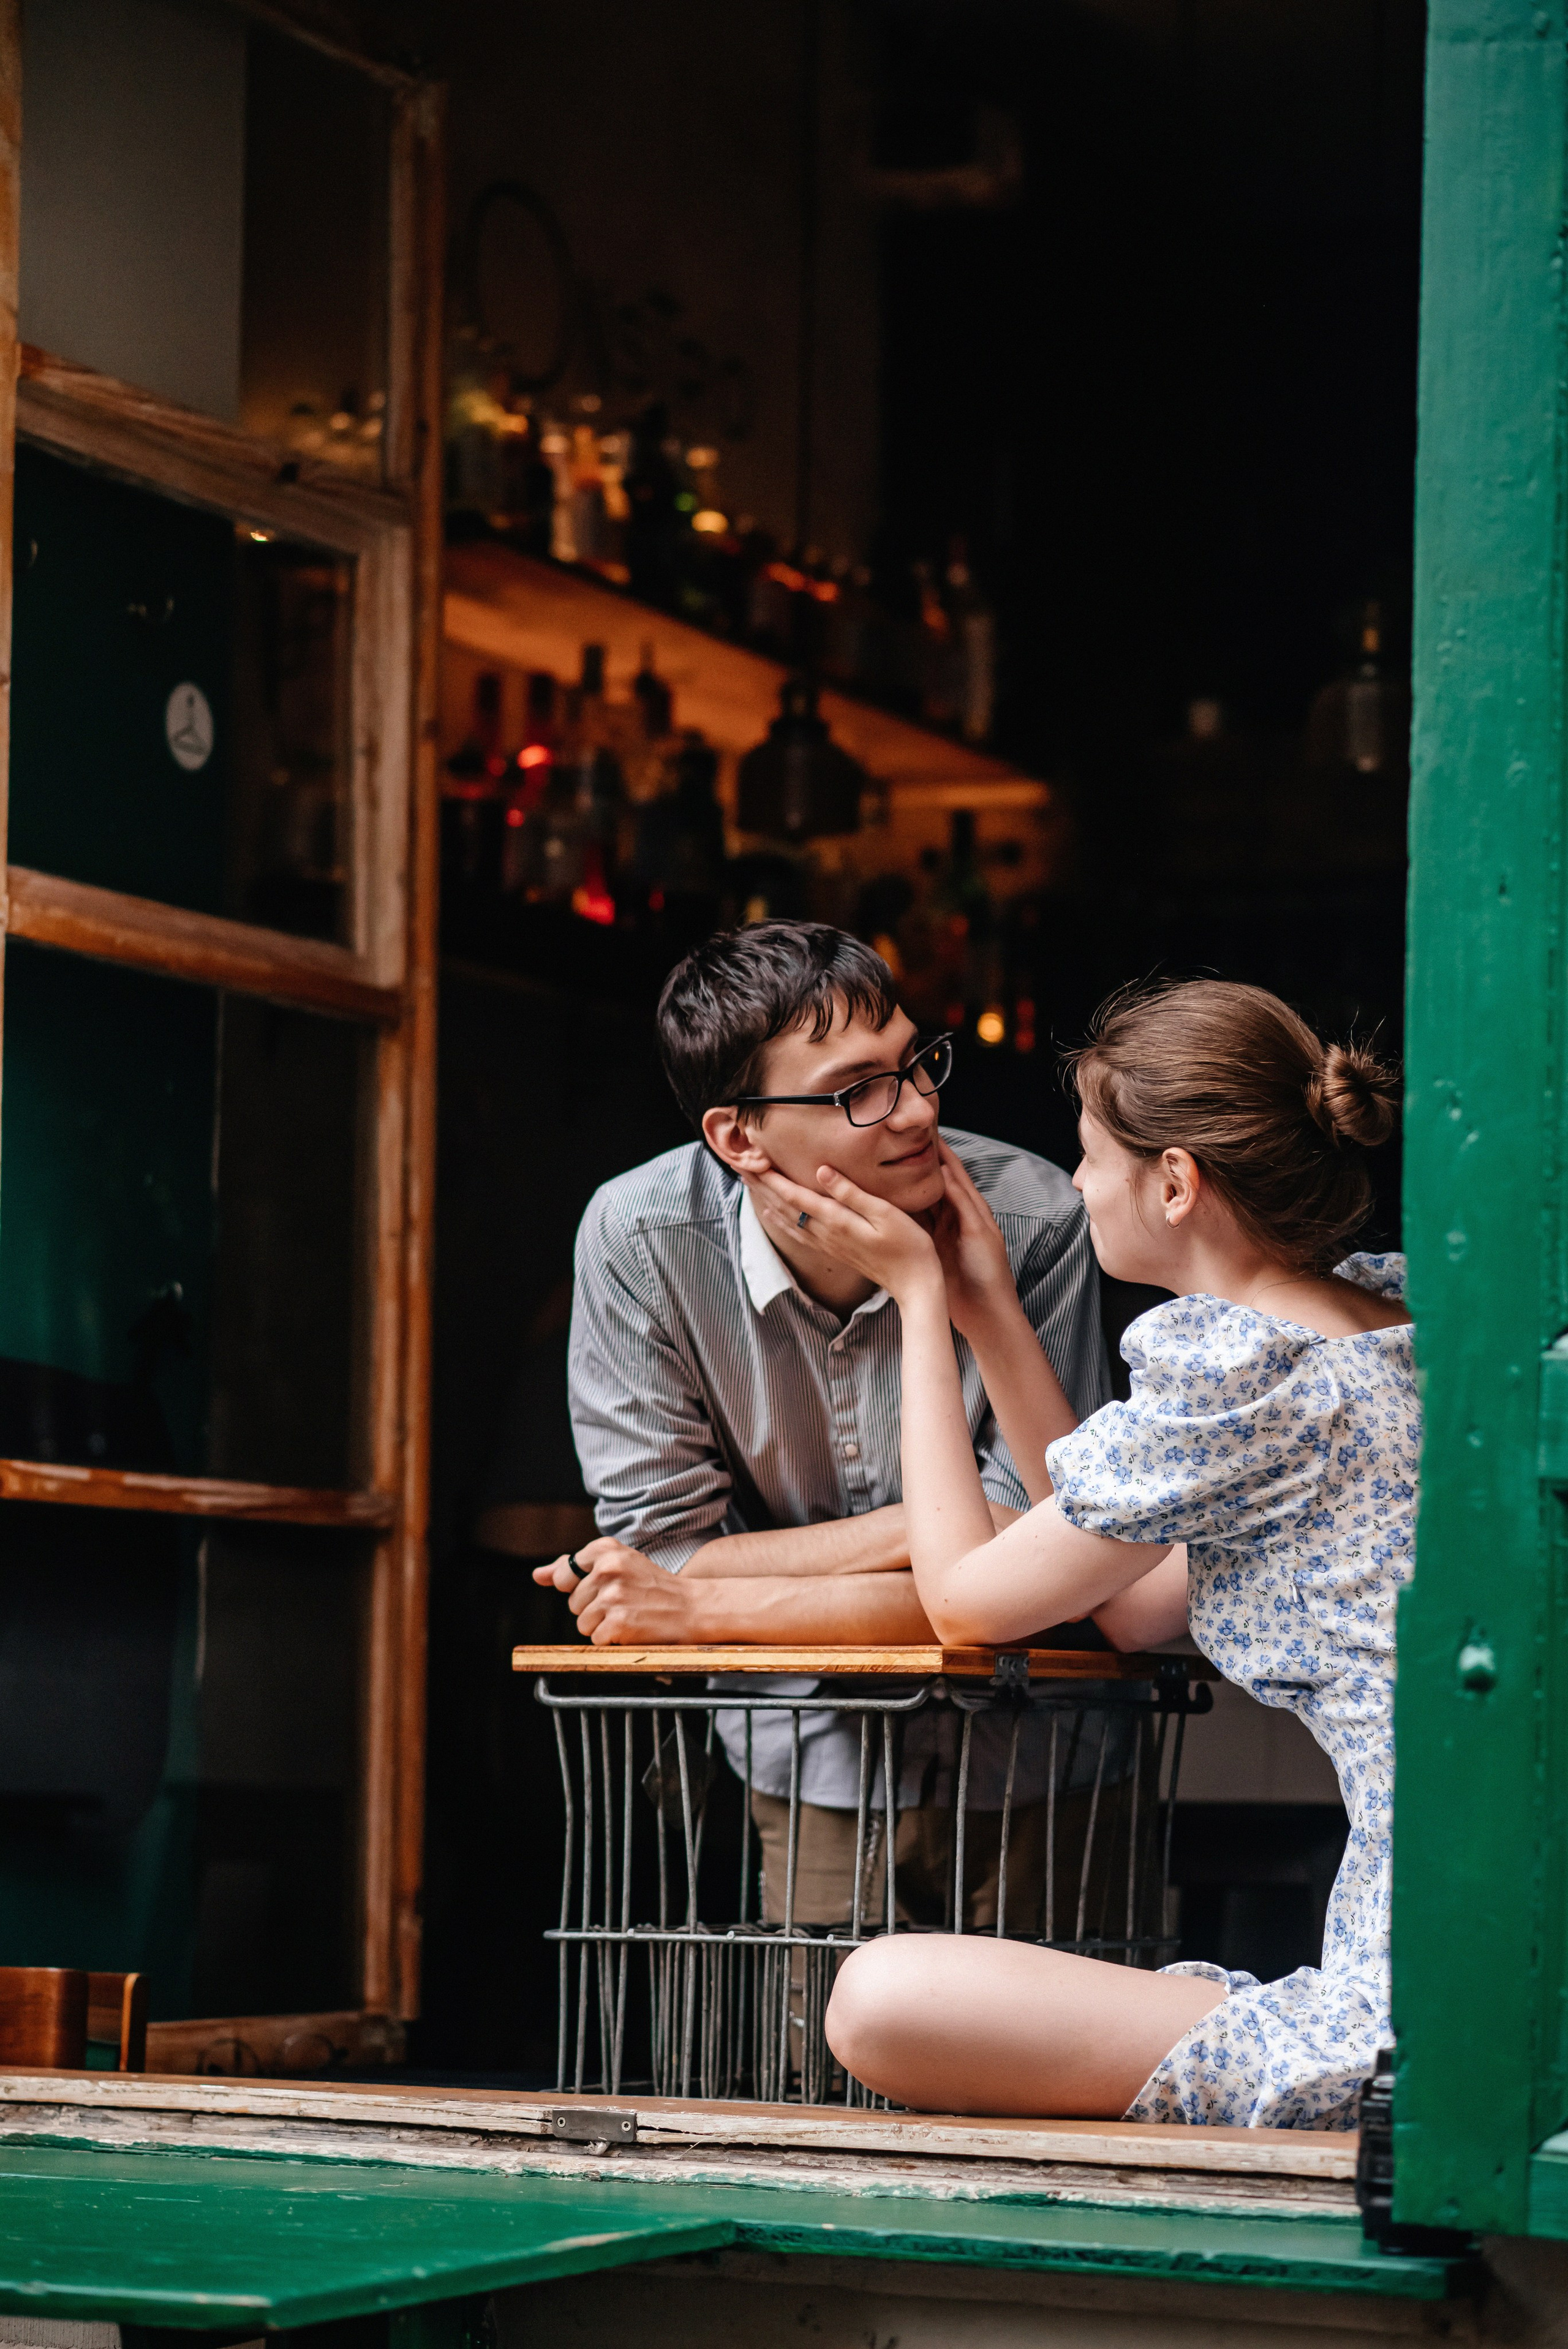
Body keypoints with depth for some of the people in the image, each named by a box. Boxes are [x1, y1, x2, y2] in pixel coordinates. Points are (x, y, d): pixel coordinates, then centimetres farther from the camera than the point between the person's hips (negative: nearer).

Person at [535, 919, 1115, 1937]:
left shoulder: (1033, 1222, -22)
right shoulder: (638, 1235, -16)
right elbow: (662, 1547, -12)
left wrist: (702, 1604, -22)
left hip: (1021, 1766, -1)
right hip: (814, 1765, 1)